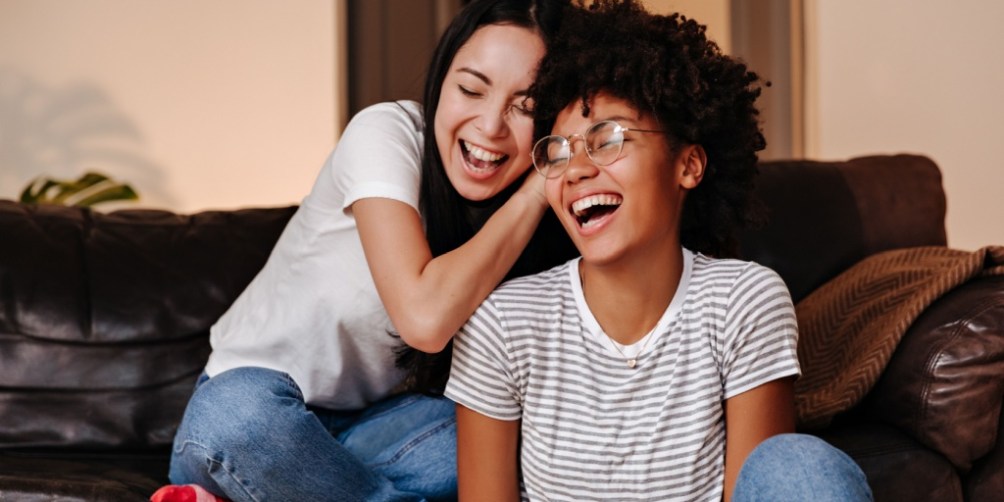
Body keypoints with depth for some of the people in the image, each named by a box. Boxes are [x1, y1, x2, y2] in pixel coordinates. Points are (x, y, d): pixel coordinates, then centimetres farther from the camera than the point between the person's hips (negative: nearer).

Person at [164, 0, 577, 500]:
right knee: (237, 413, -38)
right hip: (254, 391, -4)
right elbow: (424, 316, -36)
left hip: (377, 416, 4)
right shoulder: (388, 134, -21)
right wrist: (539, 189, -28)